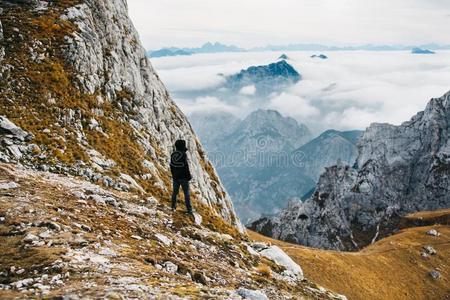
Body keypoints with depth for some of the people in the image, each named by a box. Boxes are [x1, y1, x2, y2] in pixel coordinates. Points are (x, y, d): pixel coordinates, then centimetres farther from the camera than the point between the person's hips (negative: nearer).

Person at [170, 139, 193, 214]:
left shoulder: (173, 154, 4)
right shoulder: (183, 154, -17)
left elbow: (171, 166, 10)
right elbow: (186, 166, -19)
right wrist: (189, 176, -9)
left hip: (175, 176, 6)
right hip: (183, 177, -6)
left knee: (175, 191, 18)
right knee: (186, 193, -1)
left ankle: (173, 206, 27)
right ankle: (189, 209, -2)